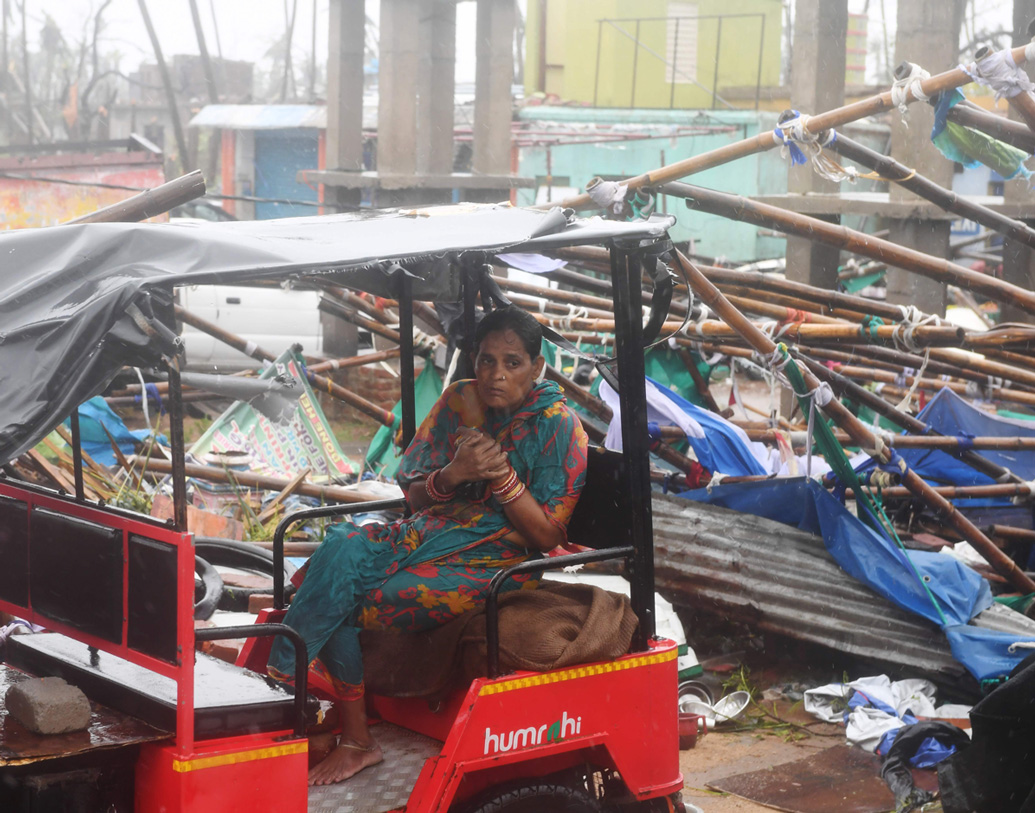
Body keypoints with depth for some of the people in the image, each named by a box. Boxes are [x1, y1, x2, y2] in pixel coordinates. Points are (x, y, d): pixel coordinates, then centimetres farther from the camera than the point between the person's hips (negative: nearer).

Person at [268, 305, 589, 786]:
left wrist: (501, 474, -19)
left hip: (494, 559, -6)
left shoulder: (558, 426, -6)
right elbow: (414, 495, 9)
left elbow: (547, 536, -8)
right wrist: (452, 474, -13)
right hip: (432, 530, 6)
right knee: (342, 546, -25)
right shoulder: (459, 400, 10)